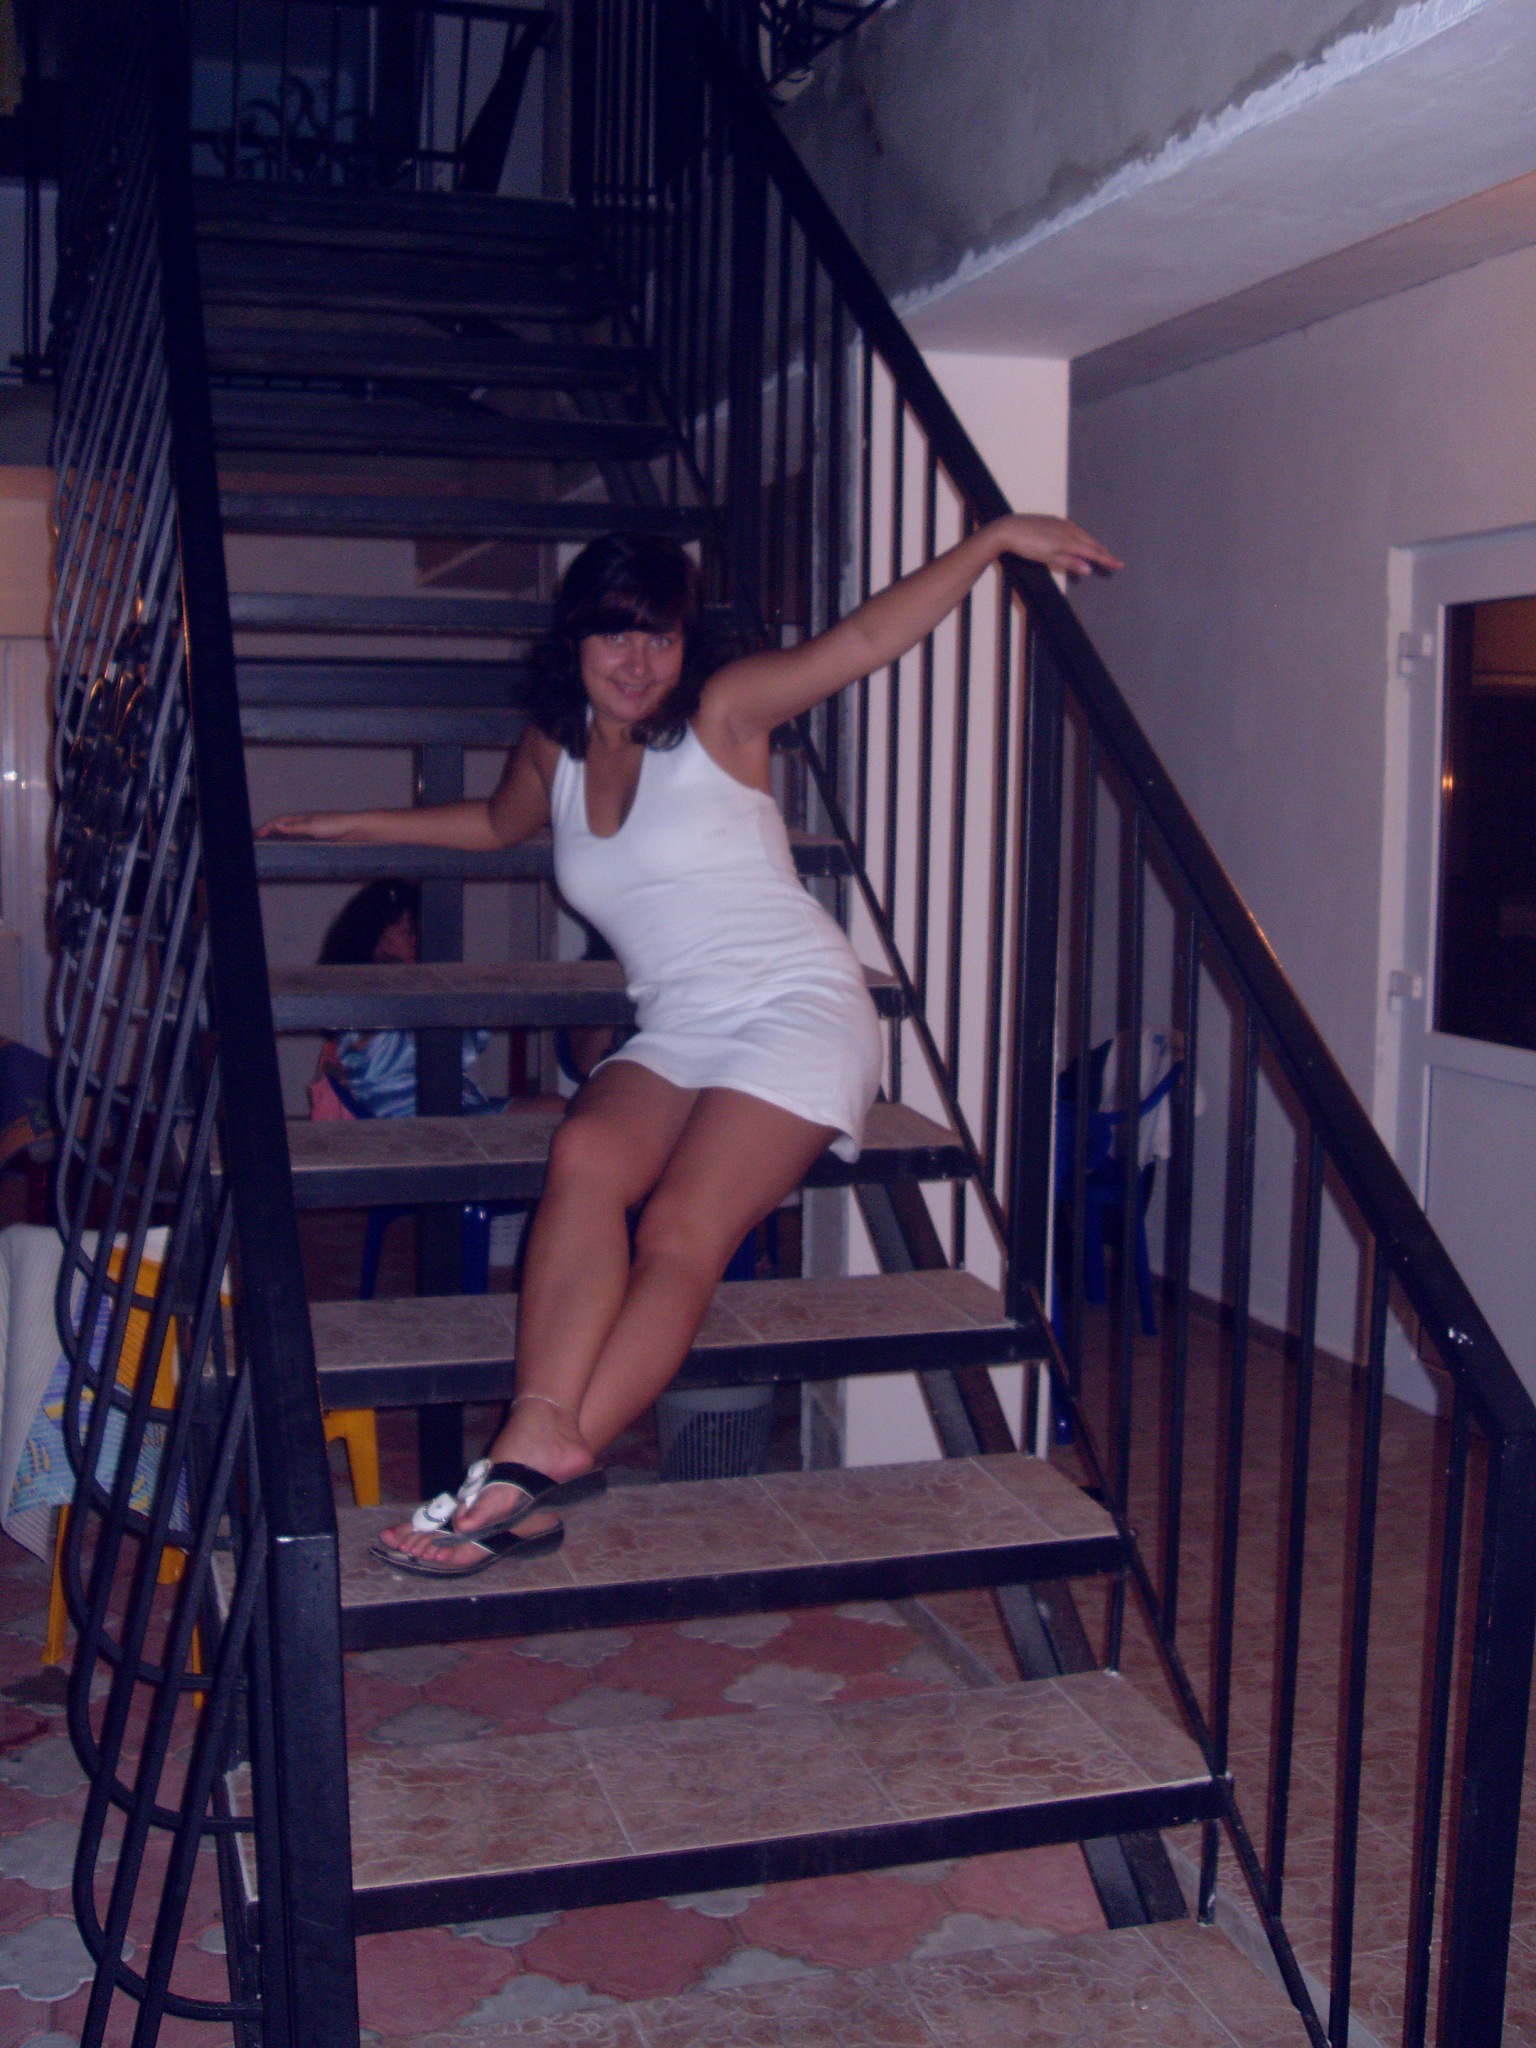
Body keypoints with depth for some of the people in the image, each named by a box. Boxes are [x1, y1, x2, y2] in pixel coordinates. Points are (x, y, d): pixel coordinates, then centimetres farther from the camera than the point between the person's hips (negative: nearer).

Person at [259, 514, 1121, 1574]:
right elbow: (494, 823, 37)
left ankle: (535, 1461, -37)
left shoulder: (722, 715, -1)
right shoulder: (555, 753, 15)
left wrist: (996, 536, -15)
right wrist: (346, 825, 42)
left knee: (681, 1230, -26)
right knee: (586, 1156, -29)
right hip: (674, 1034, 5)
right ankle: (544, 1439, -42)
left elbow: (867, 638, -8)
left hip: (800, 1012, -4)